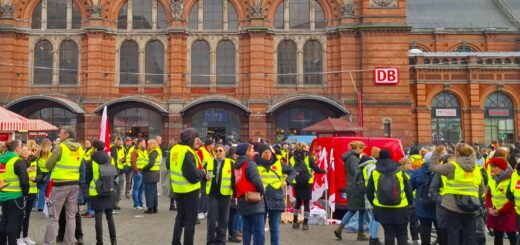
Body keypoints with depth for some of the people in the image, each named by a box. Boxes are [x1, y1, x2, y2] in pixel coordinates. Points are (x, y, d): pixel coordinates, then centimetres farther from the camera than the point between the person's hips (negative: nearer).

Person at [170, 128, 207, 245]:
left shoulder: (174, 149, 5)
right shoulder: (187, 152, -22)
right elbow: (193, 175, -25)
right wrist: (202, 173, -4)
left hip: (177, 189, 8)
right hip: (189, 190, -8)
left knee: (180, 217, 20)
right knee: (190, 220, 4)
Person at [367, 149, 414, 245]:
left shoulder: (374, 173, 0)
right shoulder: (400, 172, -3)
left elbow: (369, 192, 6)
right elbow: (409, 190, 2)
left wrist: (374, 204, 22)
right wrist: (409, 203, 19)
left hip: (383, 209, 1)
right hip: (400, 209, -1)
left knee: (389, 234, 10)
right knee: (402, 234, 12)